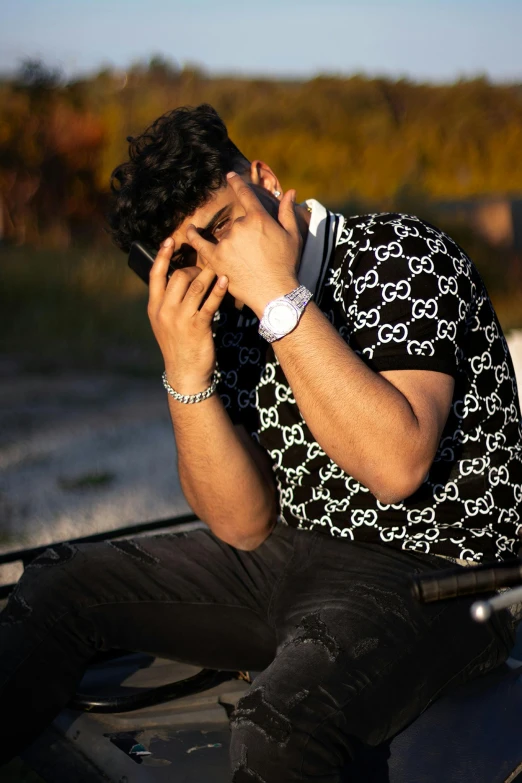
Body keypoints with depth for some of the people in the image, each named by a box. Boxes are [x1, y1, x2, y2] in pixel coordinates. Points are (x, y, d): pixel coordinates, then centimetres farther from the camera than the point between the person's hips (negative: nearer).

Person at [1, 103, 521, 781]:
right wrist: (186, 377, -14)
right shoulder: (229, 318, 4)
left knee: (279, 728, -37)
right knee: (60, 585, 8)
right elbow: (245, 526, 0)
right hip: (287, 560, 7)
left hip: (435, 575, -7)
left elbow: (396, 465, -28)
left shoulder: (402, 258, -13)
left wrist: (282, 295, -26)